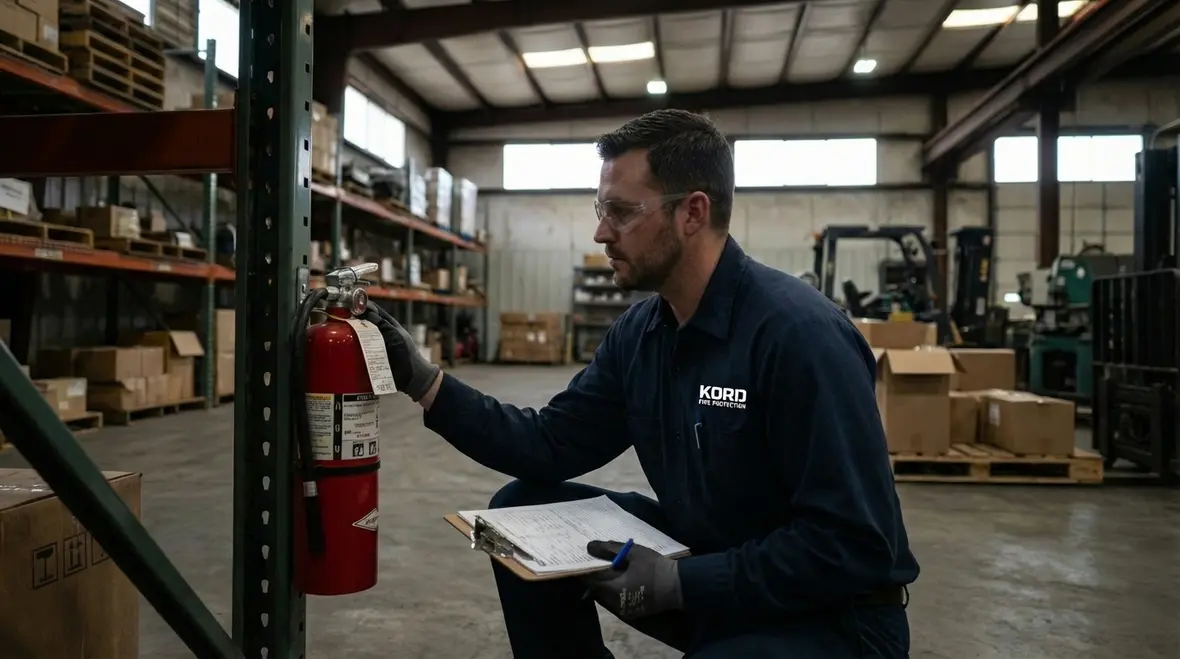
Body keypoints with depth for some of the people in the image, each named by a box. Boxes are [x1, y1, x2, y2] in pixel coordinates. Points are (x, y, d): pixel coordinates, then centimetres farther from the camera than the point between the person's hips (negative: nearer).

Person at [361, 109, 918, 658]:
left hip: (832, 613, -6)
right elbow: (551, 446, 2)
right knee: (521, 512, 0)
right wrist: (424, 382, -6)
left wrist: (679, 583, -27)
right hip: (703, 563, 7)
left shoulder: (799, 332, -26)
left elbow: (856, 545, -26)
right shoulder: (638, 331, -1)